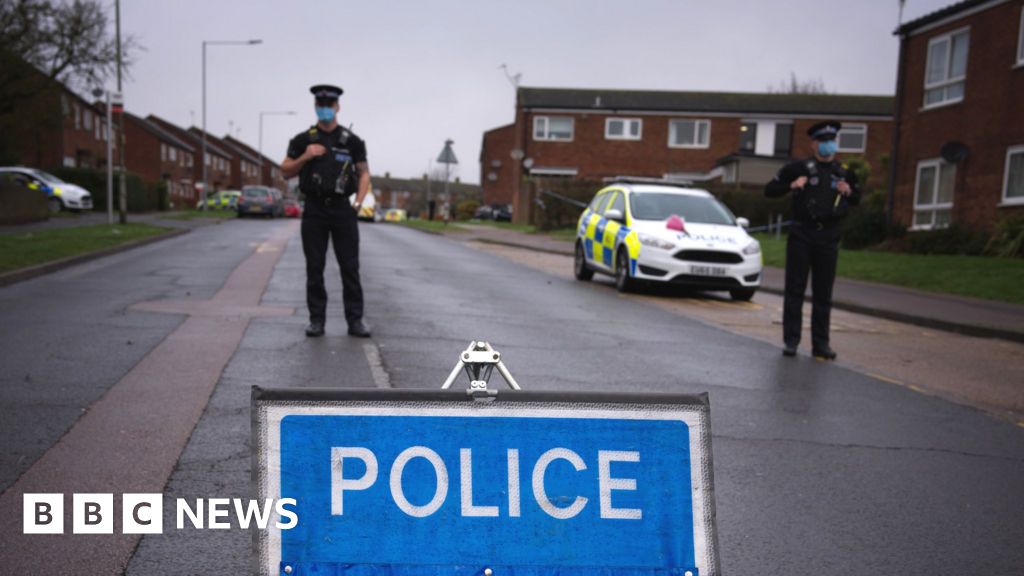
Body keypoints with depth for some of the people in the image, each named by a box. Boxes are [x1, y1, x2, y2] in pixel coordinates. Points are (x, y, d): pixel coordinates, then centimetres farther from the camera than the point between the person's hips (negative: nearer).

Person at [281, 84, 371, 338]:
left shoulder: (352, 141, 7)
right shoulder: (303, 140, 8)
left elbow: (364, 173, 7)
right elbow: (286, 171, 9)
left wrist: (358, 202, -7)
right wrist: (305, 157, -8)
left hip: (343, 209, 0)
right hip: (314, 210, 1)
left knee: (350, 267, 0)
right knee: (314, 268, 3)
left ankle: (355, 320, 6)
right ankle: (317, 320, 11)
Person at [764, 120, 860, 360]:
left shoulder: (844, 172, 12)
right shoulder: (799, 167, 1)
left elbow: (857, 199, 24)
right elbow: (770, 190, 2)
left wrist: (849, 192, 2)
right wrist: (791, 186, -15)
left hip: (829, 237, 3)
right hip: (802, 234, -3)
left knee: (823, 293, 6)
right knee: (795, 289, -1)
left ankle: (820, 343, 13)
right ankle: (791, 340, 5)